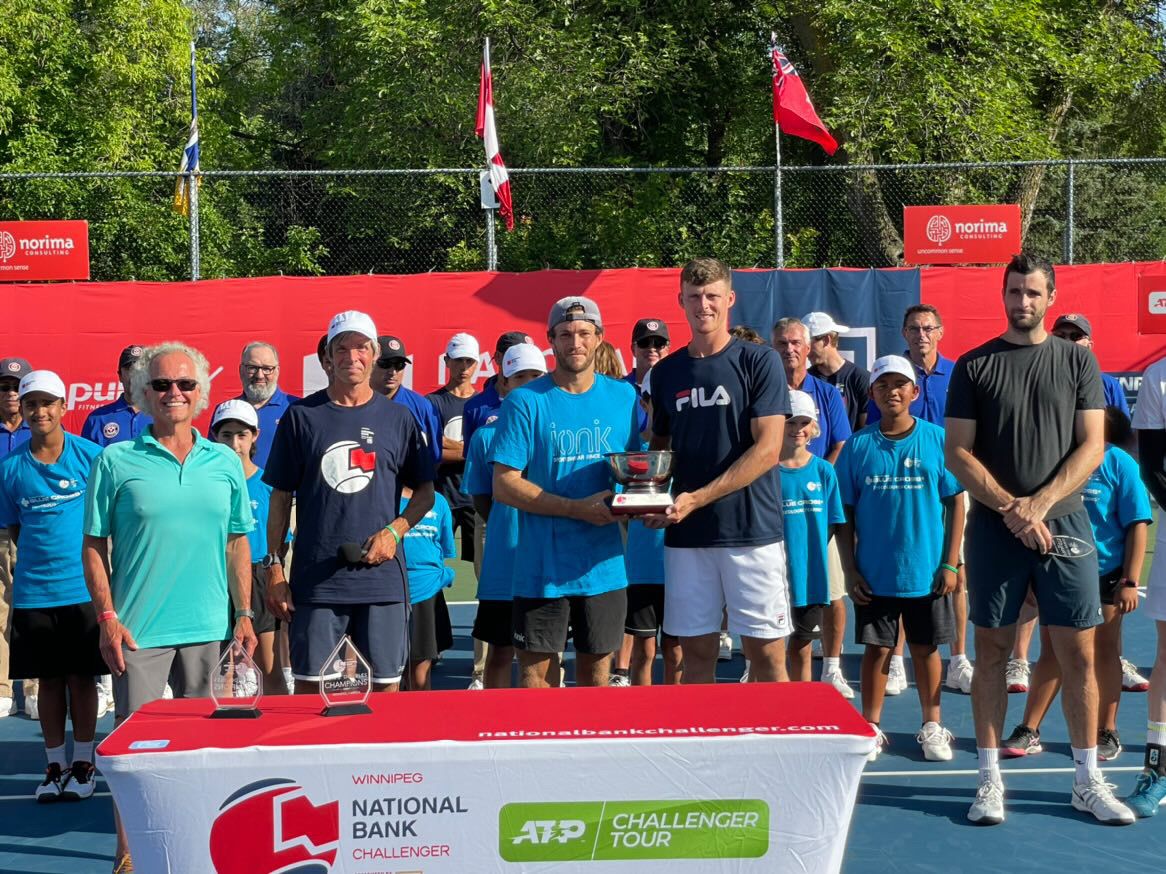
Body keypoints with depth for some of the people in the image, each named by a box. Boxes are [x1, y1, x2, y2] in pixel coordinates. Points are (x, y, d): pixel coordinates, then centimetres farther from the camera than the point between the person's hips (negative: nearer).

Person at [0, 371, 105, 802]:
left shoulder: (90, 455, -4)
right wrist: (39, 557, 3)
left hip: (84, 586, -2)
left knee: (82, 677, 5)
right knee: (49, 679, 9)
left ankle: (83, 763, 18)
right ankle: (55, 765, 20)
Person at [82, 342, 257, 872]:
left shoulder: (225, 463, 7)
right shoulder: (117, 462, -1)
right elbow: (94, 545, 0)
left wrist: (244, 616, 8)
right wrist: (106, 617, -7)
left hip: (209, 628, 3)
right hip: (138, 629, -3)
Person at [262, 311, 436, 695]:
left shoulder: (398, 418, 7)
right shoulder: (302, 416, 5)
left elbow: (425, 493, 11)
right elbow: (280, 498, 7)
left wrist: (394, 532, -7)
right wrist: (274, 567, 1)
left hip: (382, 576, 1)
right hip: (315, 578, 0)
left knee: (385, 686, 5)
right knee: (308, 685, 4)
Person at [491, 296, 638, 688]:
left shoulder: (623, 397, 6)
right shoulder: (525, 402, -6)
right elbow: (504, 485, -10)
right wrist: (577, 509, -19)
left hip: (605, 564, 3)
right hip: (543, 565, -3)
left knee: (596, 671, 14)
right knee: (536, 672, 3)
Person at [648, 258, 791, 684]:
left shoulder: (759, 361, -2)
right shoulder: (666, 372, 12)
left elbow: (768, 448, -9)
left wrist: (696, 499, -17)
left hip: (751, 531, -4)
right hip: (686, 536, 4)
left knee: (766, 653, -1)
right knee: (696, 653, 7)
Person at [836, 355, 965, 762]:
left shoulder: (938, 439, -2)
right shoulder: (858, 446, 0)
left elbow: (955, 502, 1)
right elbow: (845, 513, 3)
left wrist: (950, 563, -3)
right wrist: (850, 570, -2)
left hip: (927, 572, 0)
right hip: (874, 573, 0)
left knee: (926, 649, 10)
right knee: (876, 649, 8)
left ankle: (932, 727, 23)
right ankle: (871, 729, 19)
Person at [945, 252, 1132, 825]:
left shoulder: (1077, 362, 7)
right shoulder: (973, 366, 4)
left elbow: (1092, 447, 0)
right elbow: (958, 453, 0)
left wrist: (1038, 504, -11)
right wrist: (1012, 510, -11)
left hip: (1064, 525, 1)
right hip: (993, 528, 0)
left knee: (1079, 654, 2)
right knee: (991, 652, 3)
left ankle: (1087, 782, 13)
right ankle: (990, 779, 11)